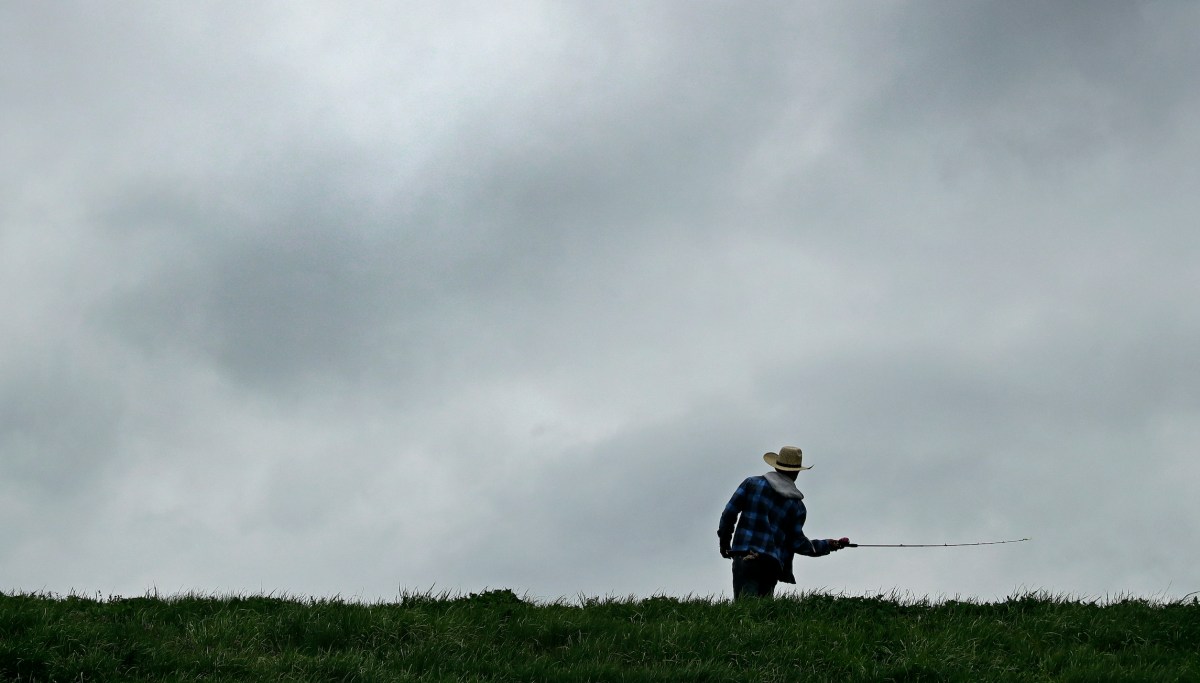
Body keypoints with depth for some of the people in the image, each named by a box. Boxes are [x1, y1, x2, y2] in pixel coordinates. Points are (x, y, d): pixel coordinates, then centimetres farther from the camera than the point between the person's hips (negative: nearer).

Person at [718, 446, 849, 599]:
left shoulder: (752, 483, 6)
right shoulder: (797, 506, 7)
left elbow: (729, 511, 4)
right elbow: (798, 543, 7)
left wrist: (724, 538, 19)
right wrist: (829, 545, 20)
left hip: (744, 557, -1)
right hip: (772, 565, 2)